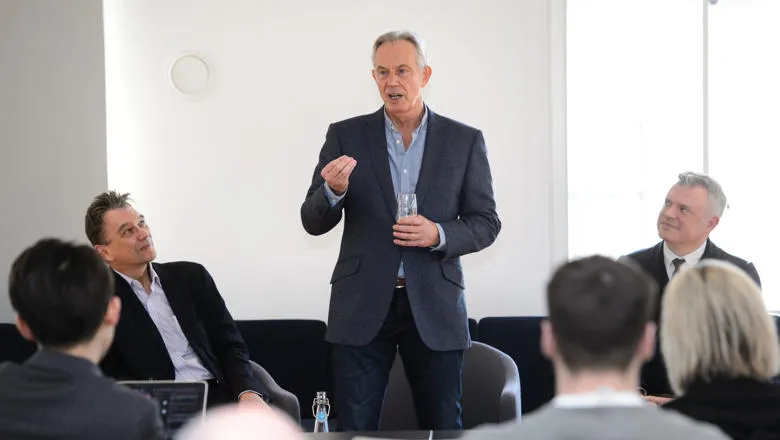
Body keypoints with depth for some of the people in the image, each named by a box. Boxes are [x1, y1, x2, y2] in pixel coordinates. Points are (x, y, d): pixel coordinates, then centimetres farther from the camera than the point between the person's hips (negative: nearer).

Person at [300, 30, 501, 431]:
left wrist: (439, 235, -14)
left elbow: (486, 223, 6)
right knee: (354, 425, 1)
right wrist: (334, 190, -20)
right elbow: (313, 222, 3)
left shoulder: (465, 141, 5)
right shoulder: (345, 136, 4)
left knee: (444, 424, 6)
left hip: (435, 306, 0)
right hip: (362, 306, 0)